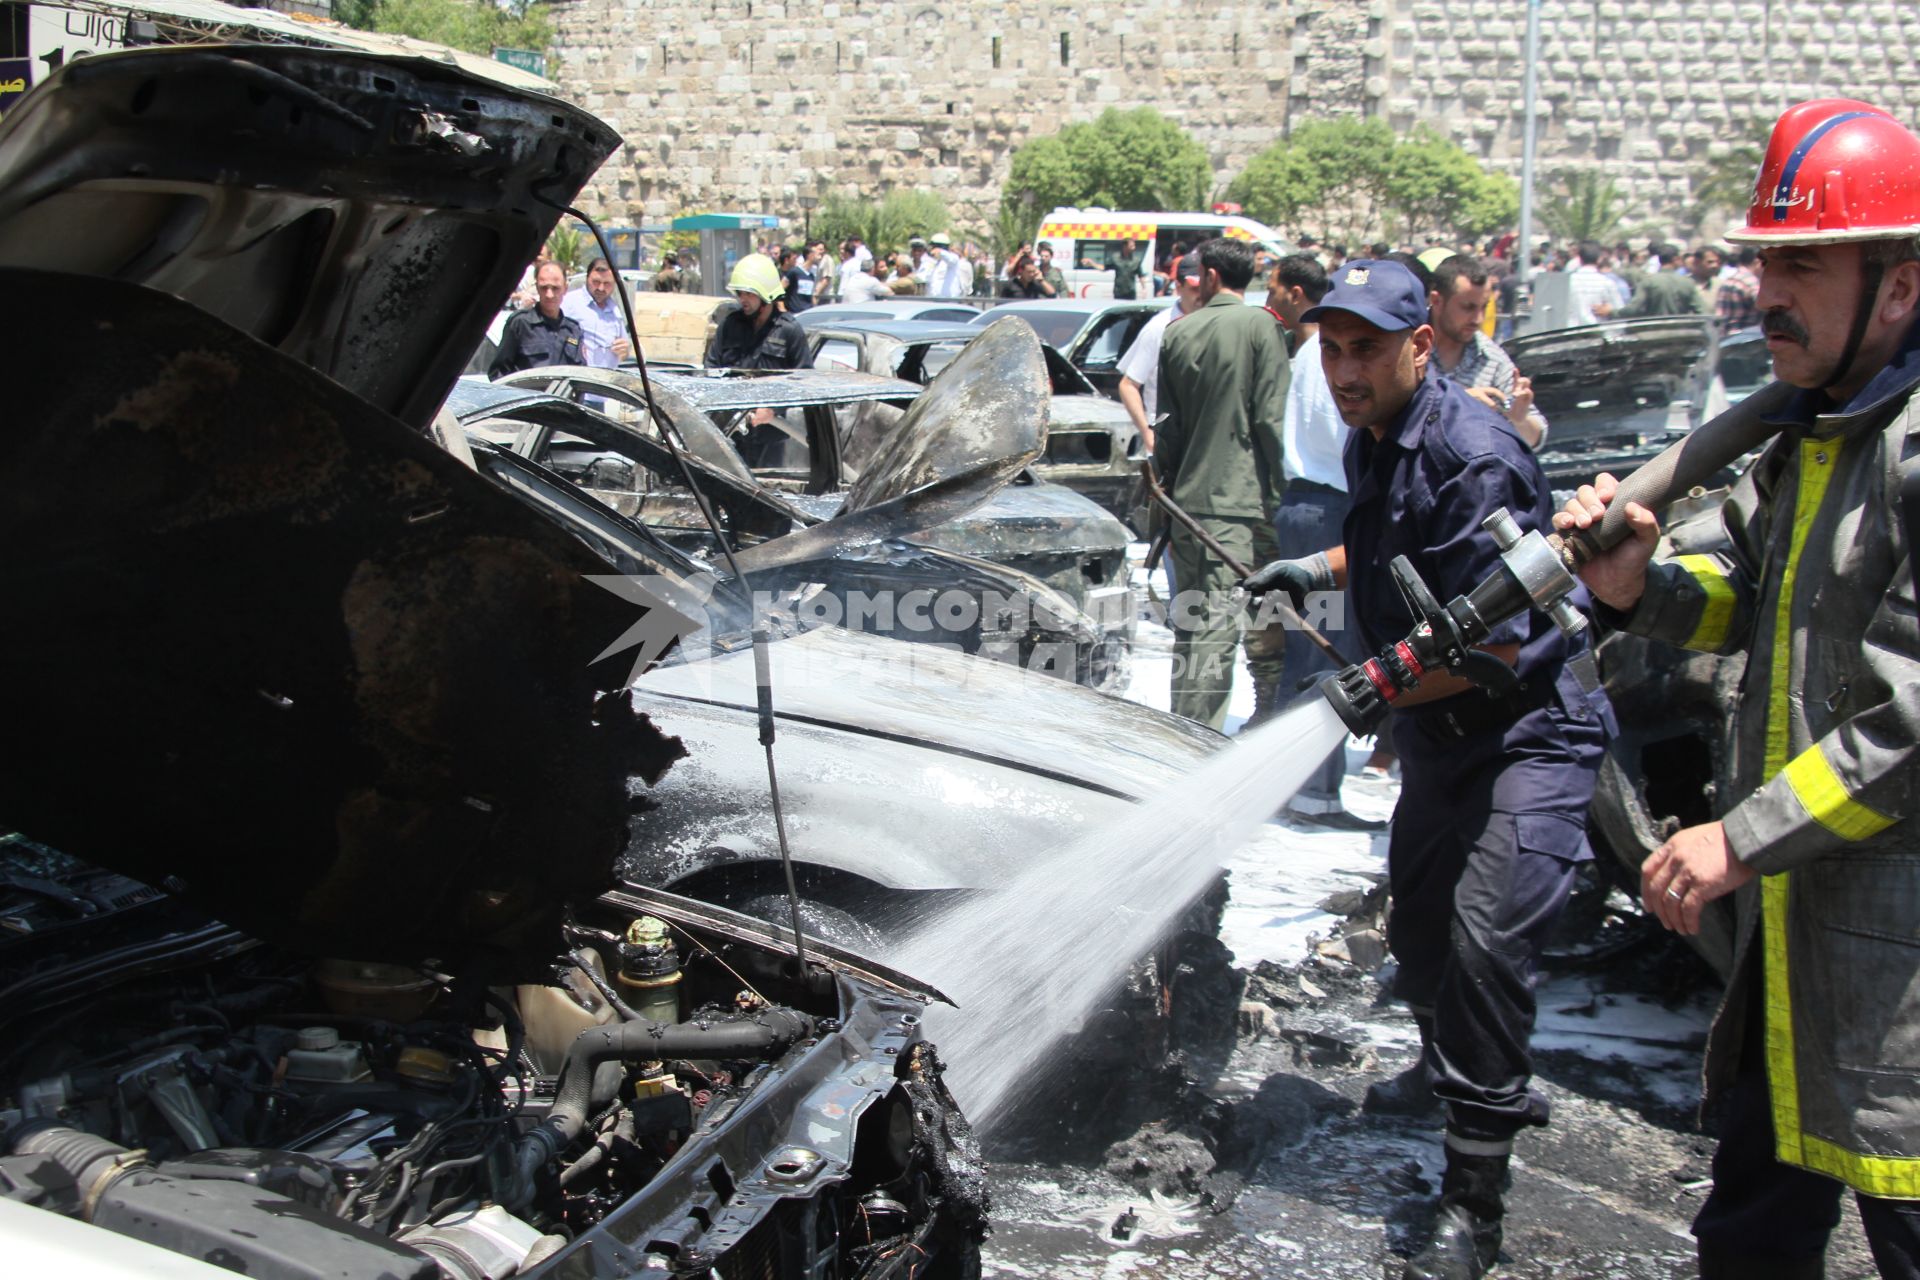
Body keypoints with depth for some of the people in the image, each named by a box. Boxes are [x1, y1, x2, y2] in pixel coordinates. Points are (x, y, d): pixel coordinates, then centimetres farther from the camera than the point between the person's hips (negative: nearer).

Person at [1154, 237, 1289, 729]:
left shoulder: (1177, 333, 8)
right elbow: (1271, 418, -10)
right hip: (1248, 500, -5)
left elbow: (1167, 428, 13)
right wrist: (1288, 496, -4)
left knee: (1198, 629, 9)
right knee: (1267, 633, 3)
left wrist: (1168, 497, 22)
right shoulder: (1259, 326, -6)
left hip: (1192, 500, 5)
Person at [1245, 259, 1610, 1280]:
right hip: (1440, 732, 9)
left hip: (1529, 727, -9)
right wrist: (1318, 571, 12)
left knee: (1487, 935, -17)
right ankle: (1443, 1068, 48)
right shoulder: (1371, 443, 5)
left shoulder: (1471, 457, -25)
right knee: (1417, 923, 20)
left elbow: (1498, 641, -28)